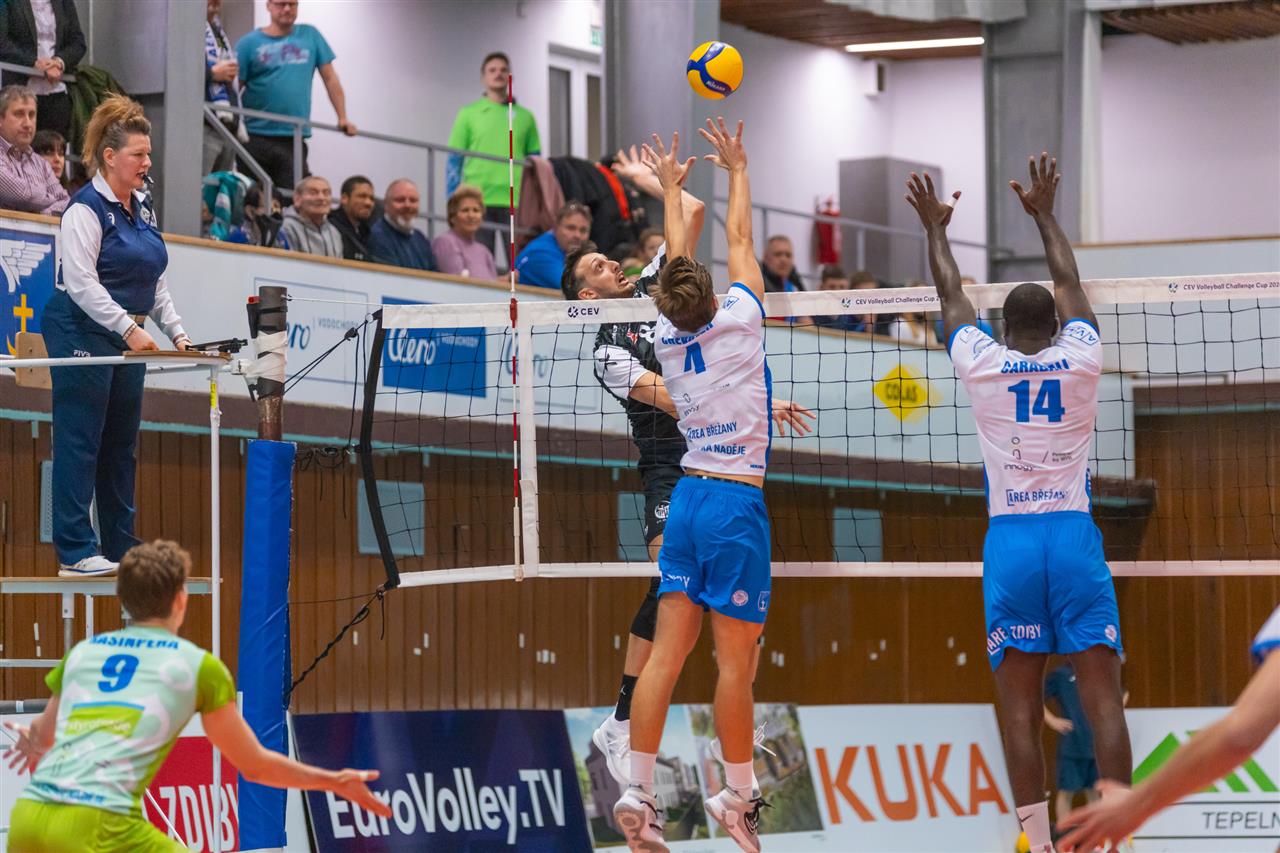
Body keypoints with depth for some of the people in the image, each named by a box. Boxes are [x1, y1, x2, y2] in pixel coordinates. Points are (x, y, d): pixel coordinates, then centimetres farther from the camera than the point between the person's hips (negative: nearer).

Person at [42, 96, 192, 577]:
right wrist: (129, 328, -26)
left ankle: (121, 546, 16)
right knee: (80, 443, -6)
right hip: (82, 334, -8)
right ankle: (75, 552, -6)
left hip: (127, 335, 9)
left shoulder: (142, 208, 13)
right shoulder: (86, 209, -12)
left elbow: (155, 281, 19)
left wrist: (175, 330, 7)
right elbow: (81, 283, -20)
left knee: (121, 445, 11)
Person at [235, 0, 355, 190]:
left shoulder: (310, 36, 11)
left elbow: (330, 78, 12)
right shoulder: (249, 44, 3)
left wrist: (343, 118, 5)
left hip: (294, 138, 1)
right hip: (255, 138, -1)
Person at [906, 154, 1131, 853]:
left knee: (1019, 708, 0)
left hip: (1009, 539, 0)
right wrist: (1044, 213, 38)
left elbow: (950, 294, 22)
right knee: (1102, 697, -4)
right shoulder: (1080, 358, 6)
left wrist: (935, 228, 38)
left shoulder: (981, 363, 4)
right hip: (1074, 534, 0)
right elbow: (1069, 282, 24)